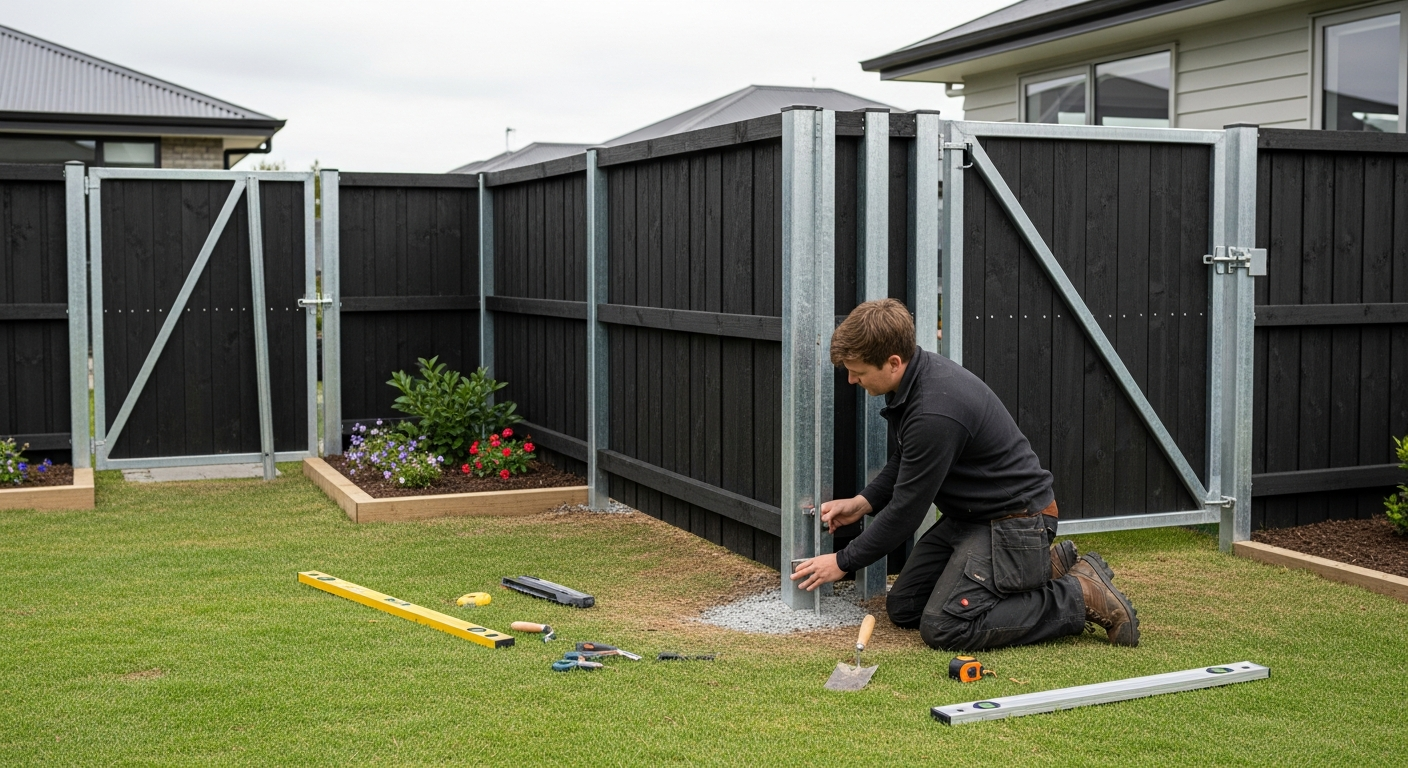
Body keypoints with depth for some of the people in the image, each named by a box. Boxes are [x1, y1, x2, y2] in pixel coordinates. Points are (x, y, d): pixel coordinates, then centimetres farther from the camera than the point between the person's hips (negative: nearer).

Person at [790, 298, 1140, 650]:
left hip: (1013, 520, -10)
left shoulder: (936, 413, -31)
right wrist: (863, 502, 3)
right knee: (903, 608, 8)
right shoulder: (917, 375, -1)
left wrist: (843, 562, -10)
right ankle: (1042, 569, 15)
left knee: (943, 627, -19)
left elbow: (906, 510, -22)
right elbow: (905, 461, 17)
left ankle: (1082, 595, -6)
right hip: (968, 515, 10)